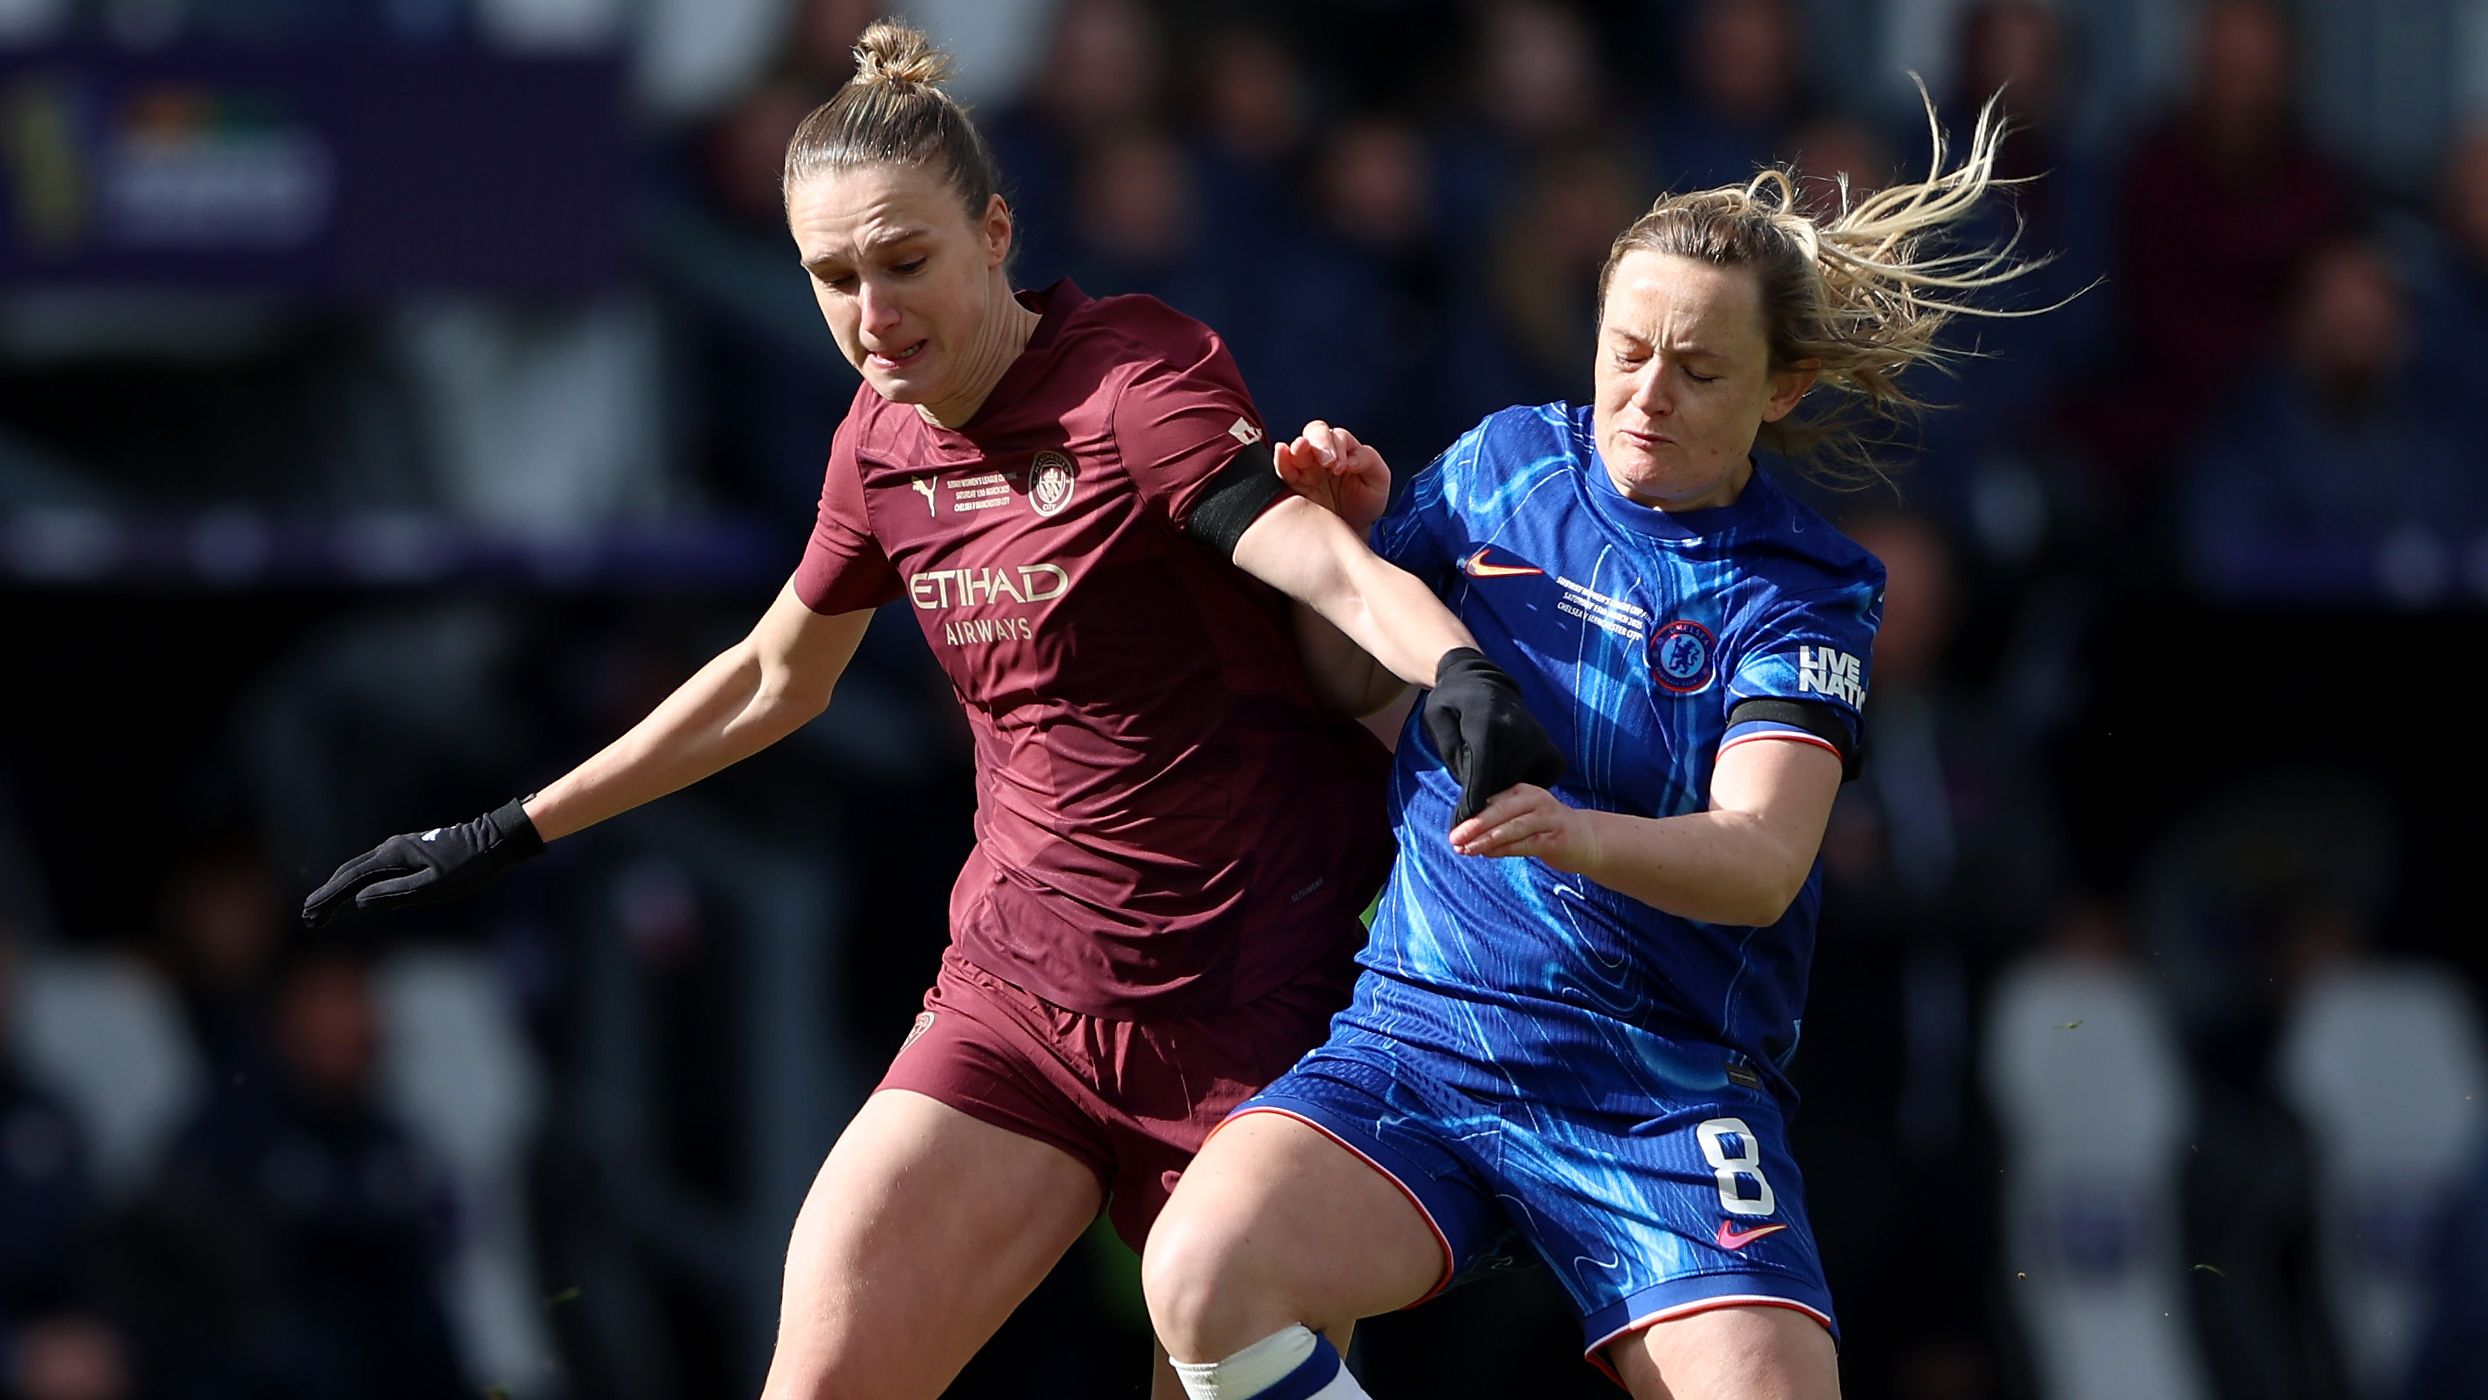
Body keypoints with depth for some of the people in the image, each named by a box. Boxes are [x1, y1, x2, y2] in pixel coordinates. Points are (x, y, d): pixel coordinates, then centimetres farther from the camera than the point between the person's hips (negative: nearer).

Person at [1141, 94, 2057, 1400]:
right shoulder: (1504, 464, 8)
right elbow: (1355, 681, 20)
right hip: (1417, 1034, 2)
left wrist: (1575, 834, -37)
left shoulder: (1798, 594, -2)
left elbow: (1762, 864, -17)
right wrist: (1339, 541, -1)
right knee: (1203, 1276, -26)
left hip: (1662, 1086, -2)